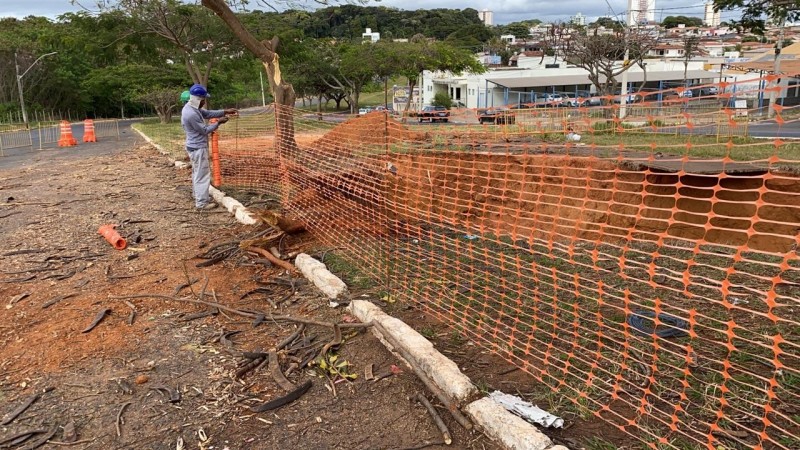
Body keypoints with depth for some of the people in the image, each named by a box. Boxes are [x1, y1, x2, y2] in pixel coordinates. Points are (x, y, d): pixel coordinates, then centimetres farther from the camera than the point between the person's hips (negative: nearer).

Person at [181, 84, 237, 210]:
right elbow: (204, 130, -19)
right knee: (202, 175, -4)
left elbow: (208, 113, 13)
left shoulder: (191, 107, 5)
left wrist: (225, 112, 7)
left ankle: (199, 197, 31)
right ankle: (202, 203, 1)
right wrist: (218, 123, -10)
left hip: (195, 147, 11)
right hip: (198, 148, -11)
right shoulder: (191, 114, -26)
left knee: (197, 173, 19)